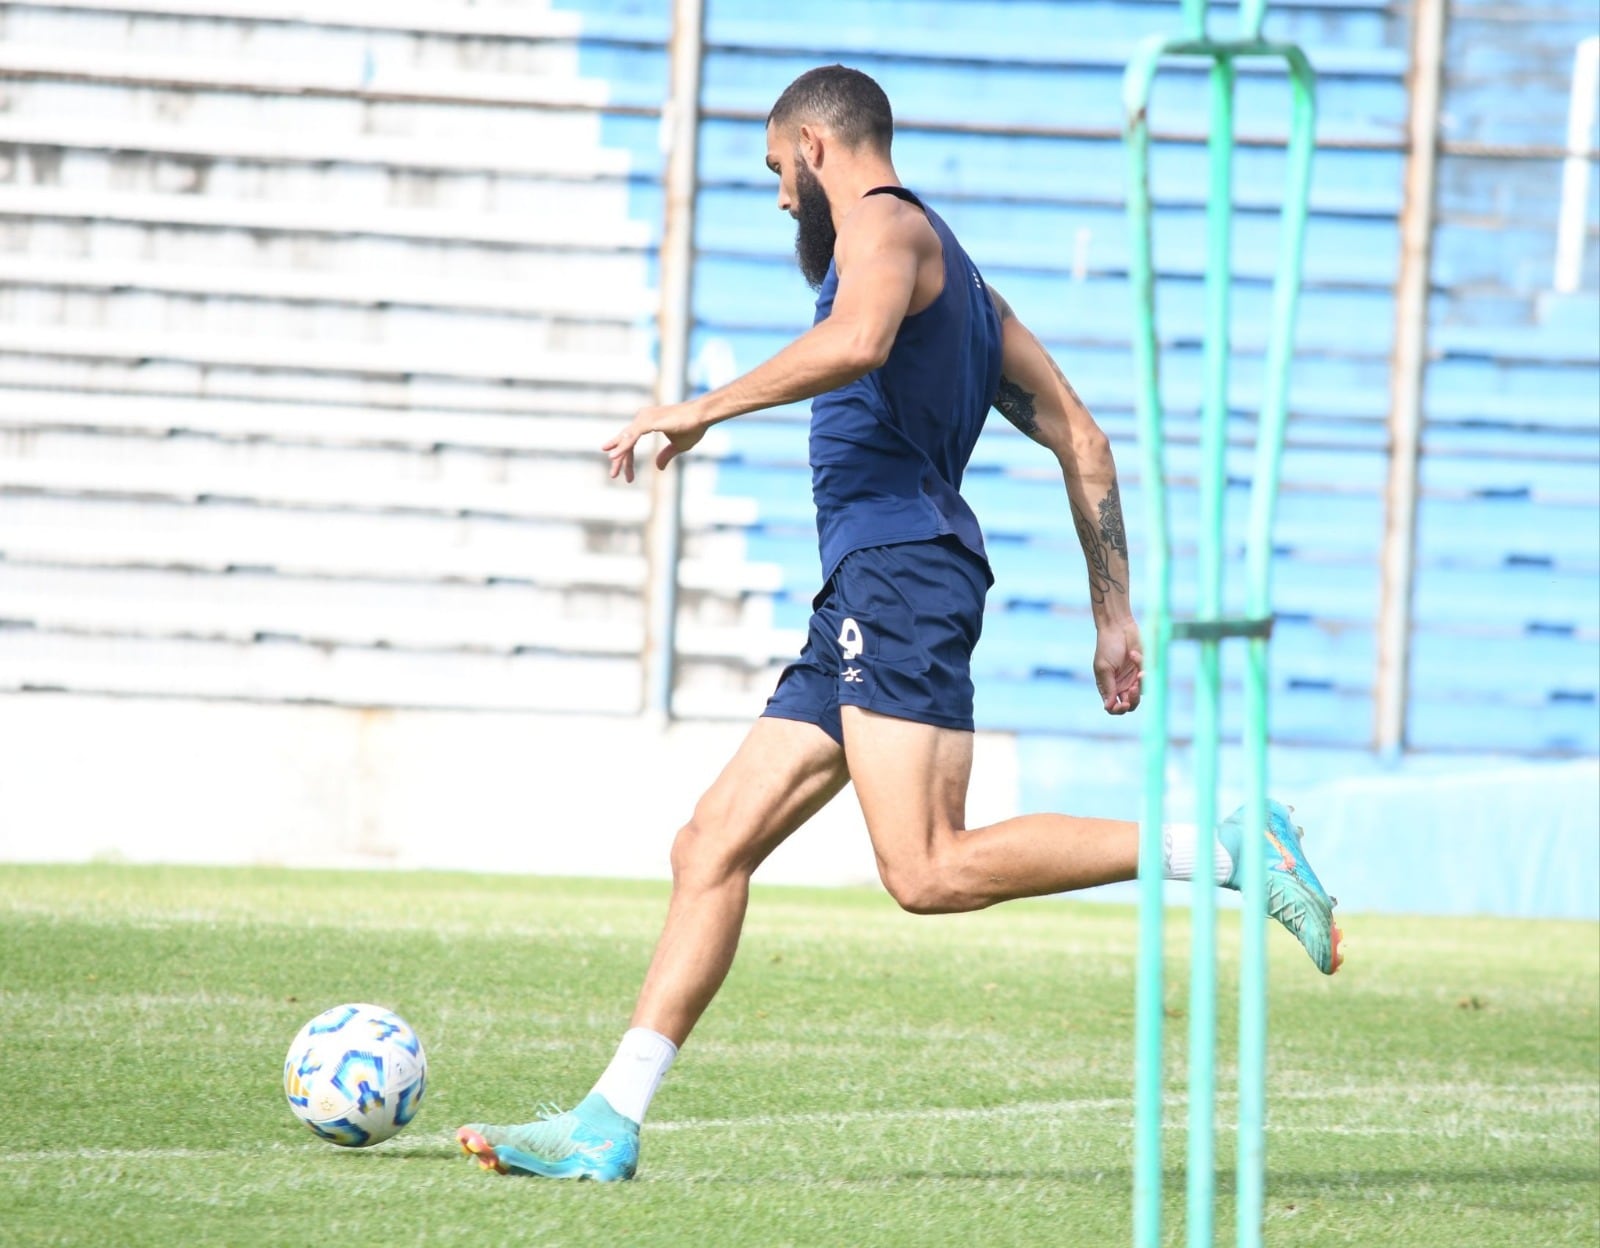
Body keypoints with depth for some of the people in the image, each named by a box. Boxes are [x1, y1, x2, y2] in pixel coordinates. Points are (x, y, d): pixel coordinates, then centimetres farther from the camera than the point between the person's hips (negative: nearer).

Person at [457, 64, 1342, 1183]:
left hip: (903, 567, -10)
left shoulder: (884, 224, 0)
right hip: (865, 600, 10)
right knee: (712, 846, 6)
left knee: (931, 870, -22)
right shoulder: (956, 280, 29)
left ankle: (1226, 849, -20)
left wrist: (705, 409, -18)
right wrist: (1114, 613, 26)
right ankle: (608, 1127, 2)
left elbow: (856, 342, -24)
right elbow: (1081, 439, 27)